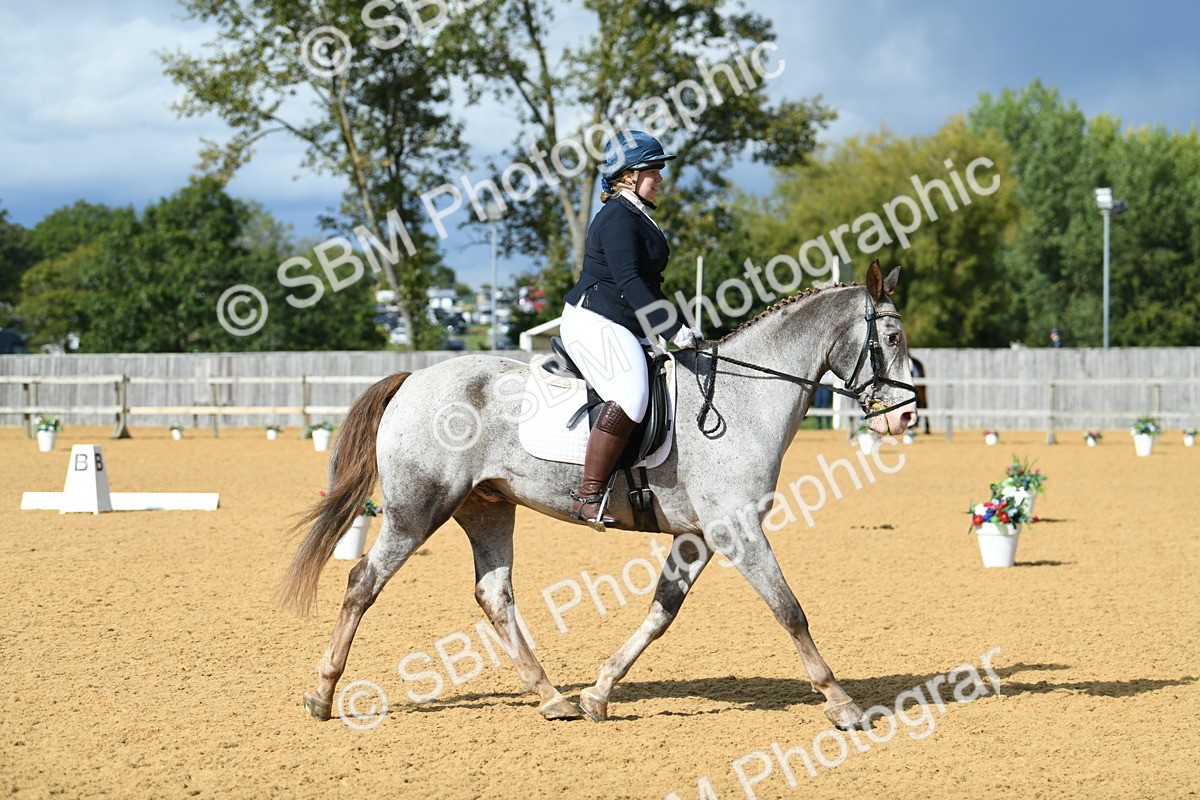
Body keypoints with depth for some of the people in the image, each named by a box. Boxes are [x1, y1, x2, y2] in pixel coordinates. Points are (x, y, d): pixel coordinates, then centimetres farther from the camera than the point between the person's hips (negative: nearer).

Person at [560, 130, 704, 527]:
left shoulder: (638, 217, 21)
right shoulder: (618, 218, -13)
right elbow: (629, 284, -22)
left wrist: (679, 328, 17)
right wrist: (675, 331, -25)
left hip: (625, 329, 11)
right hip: (594, 323, -11)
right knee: (630, 397, -30)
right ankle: (588, 496, -30)